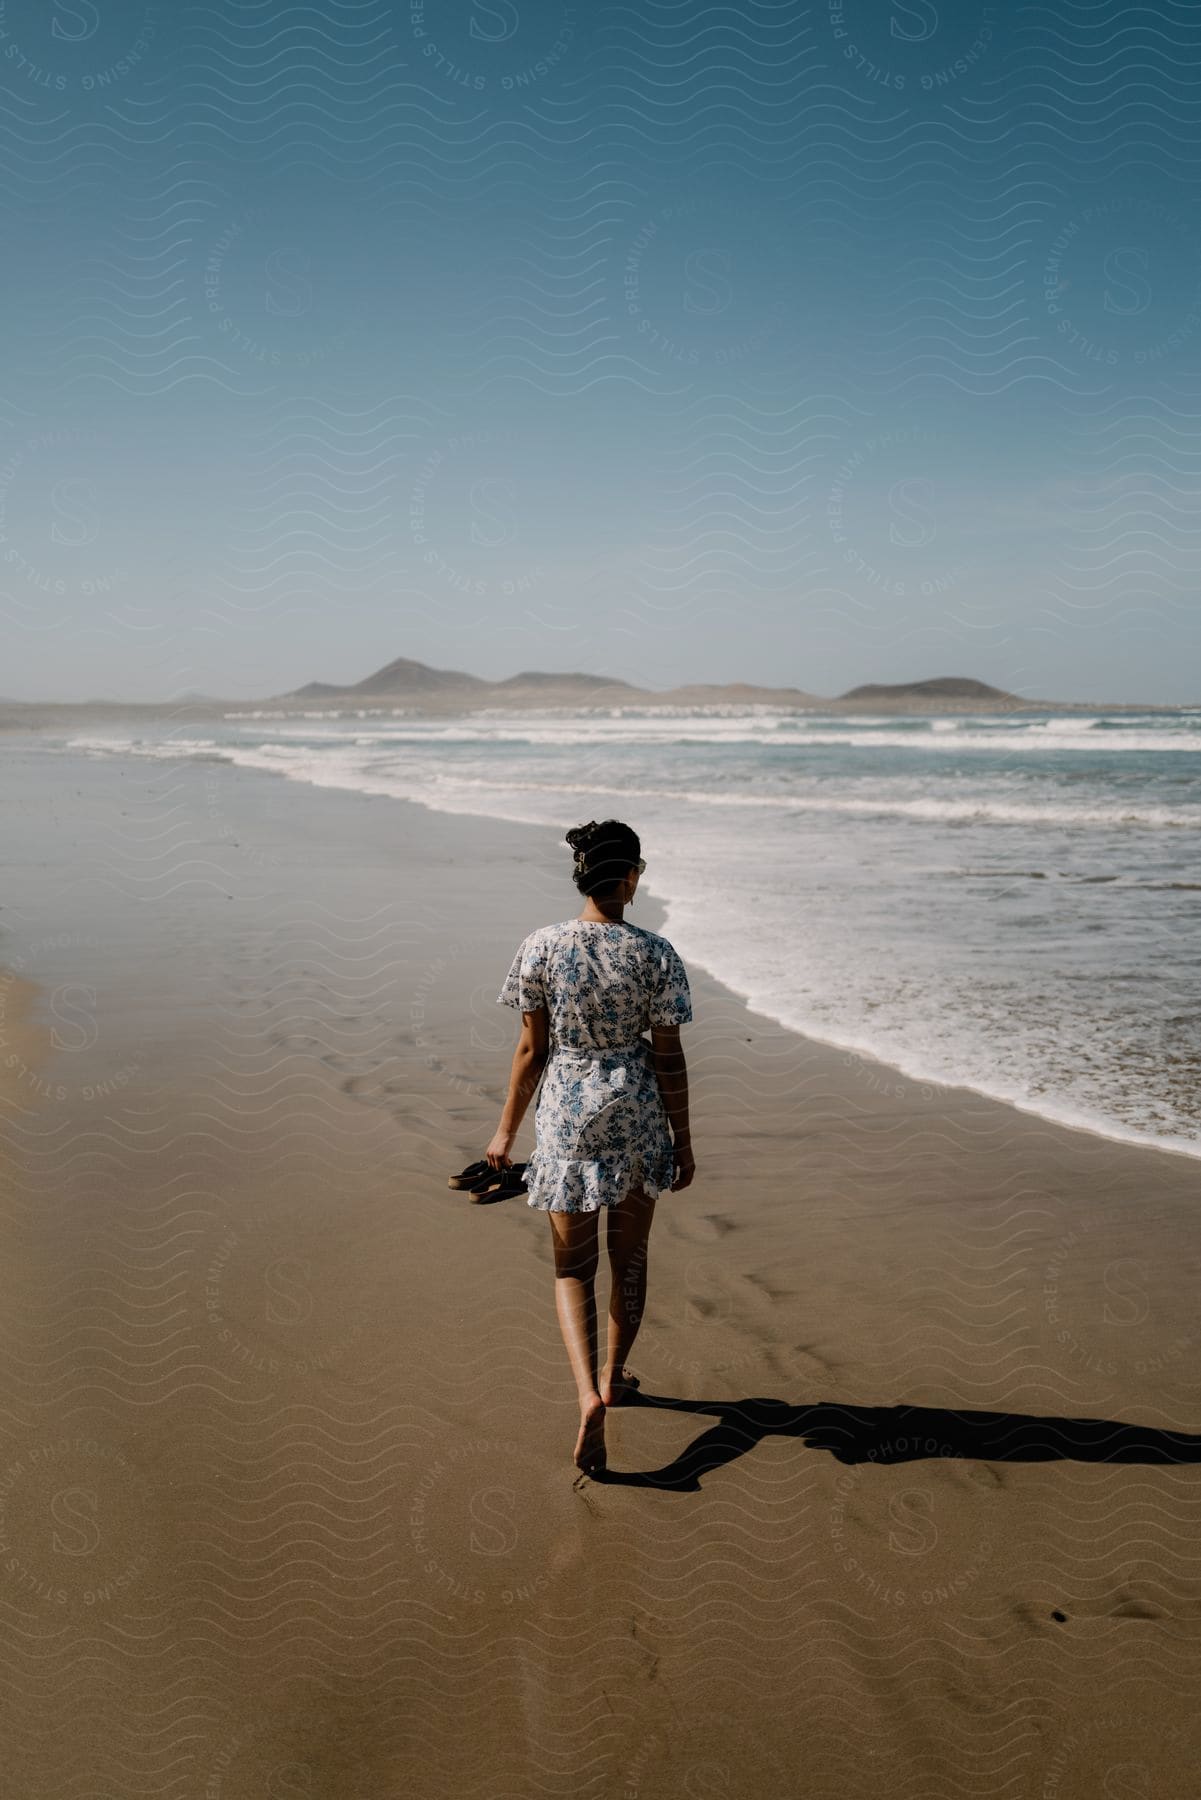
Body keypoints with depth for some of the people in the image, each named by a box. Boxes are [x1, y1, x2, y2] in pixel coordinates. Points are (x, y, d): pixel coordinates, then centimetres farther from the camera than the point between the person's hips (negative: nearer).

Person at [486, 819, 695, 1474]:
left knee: (572, 1266, 12)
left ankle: (588, 1393, -6)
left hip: (567, 1113, 0)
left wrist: (507, 1128, 8)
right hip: (638, 1113, 0)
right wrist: (683, 1141, 5)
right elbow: (668, 1058, -6)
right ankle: (613, 1376, 36)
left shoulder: (541, 947, -9)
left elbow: (532, 1049, -5)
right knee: (629, 1256, 21)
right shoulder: (654, 953, -10)